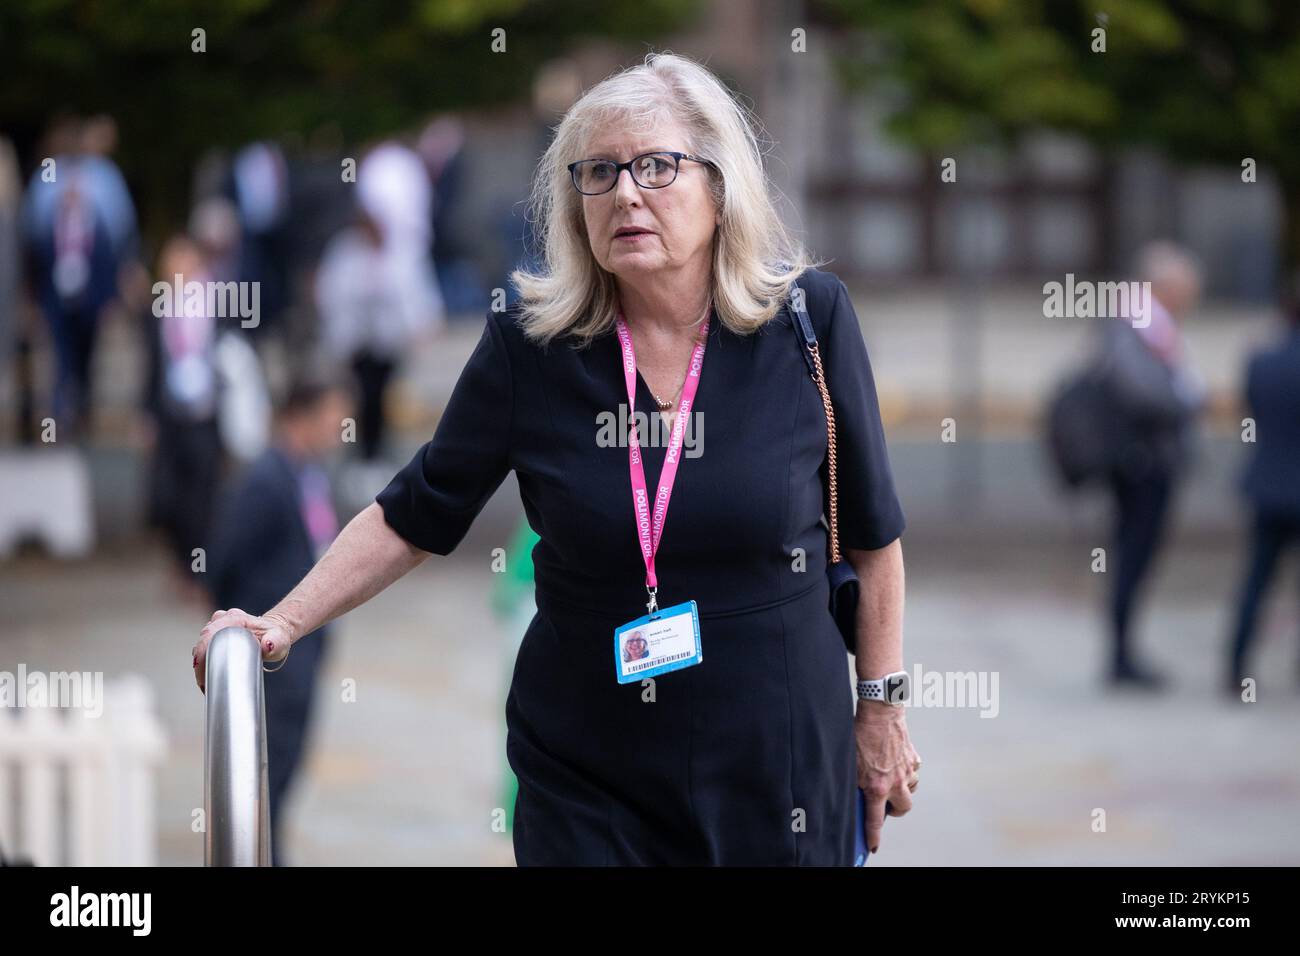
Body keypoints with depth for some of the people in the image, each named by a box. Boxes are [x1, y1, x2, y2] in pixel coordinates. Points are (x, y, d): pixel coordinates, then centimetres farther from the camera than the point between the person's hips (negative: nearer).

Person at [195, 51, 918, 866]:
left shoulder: (806, 317, -7)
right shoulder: (530, 345, -6)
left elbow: (870, 529, 3)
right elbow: (413, 519, 2)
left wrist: (882, 707, 6)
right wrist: (282, 624, -10)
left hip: (780, 762, 0)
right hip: (588, 781, 0)